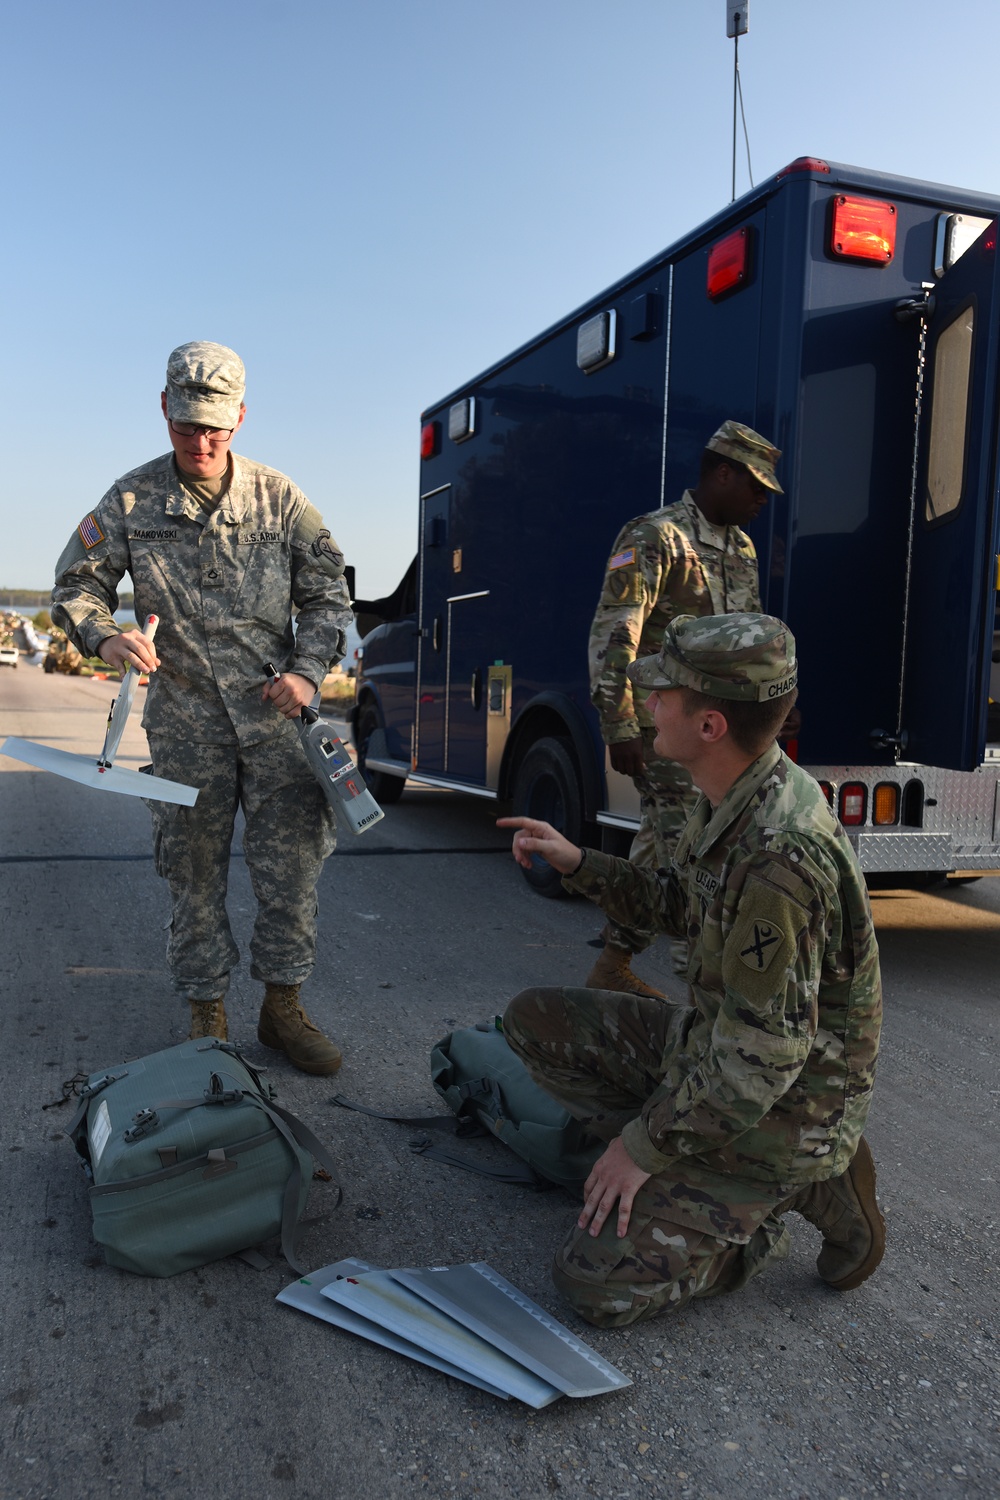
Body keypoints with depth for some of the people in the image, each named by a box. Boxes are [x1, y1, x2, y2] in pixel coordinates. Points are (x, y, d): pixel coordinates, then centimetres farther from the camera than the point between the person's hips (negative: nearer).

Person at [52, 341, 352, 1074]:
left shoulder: (278, 497, 2)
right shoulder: (132, 499, 1)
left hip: (275, 711, 1)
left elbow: (329, 594, 7)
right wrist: (105, 636, -15)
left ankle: (283, 1007, 18)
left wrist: (307, 670, -7)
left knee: (293, 860, 1)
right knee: (194, 868, 6)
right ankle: (207, 1013, 22)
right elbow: (76, 586, 7)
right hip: (185, 717, 0)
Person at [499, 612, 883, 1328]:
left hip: (778, 1107, -8)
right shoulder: (732, 800, -4)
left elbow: (761, 1059, -29)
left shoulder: (780, 857, -34)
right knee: (535, 1020, 6)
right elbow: (679, 906, 14)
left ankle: (801, 1186, 3)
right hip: (711, 1040, 9)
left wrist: (644, 1144, -17)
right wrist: (576, 862, 1)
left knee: (598, 1283, -9)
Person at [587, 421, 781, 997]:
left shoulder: (741, 547, 16)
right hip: (663, 728, -8)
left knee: (657, 849, 13)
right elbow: (612, 636, -18)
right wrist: (620, 727, -23)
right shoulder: (655, 537, -11)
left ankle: (614, 967, 24)